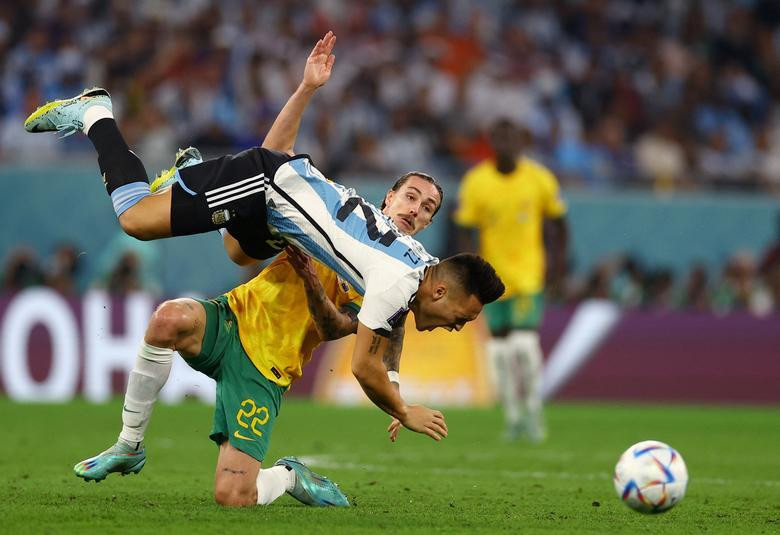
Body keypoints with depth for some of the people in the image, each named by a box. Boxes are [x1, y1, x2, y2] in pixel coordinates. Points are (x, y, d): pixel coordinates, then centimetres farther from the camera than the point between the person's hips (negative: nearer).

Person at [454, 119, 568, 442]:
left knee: (525, 341, -15)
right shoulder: (476, 182, -4)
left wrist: (559, 263, 4)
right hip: (493, 276, 1)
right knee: (499, 347, 4)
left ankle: (534, 412, 1)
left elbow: (558, 221, 9)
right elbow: (465, 229, 0)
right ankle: (512, 416, 17)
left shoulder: (539, 179, -3)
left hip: (528, 273, -1)